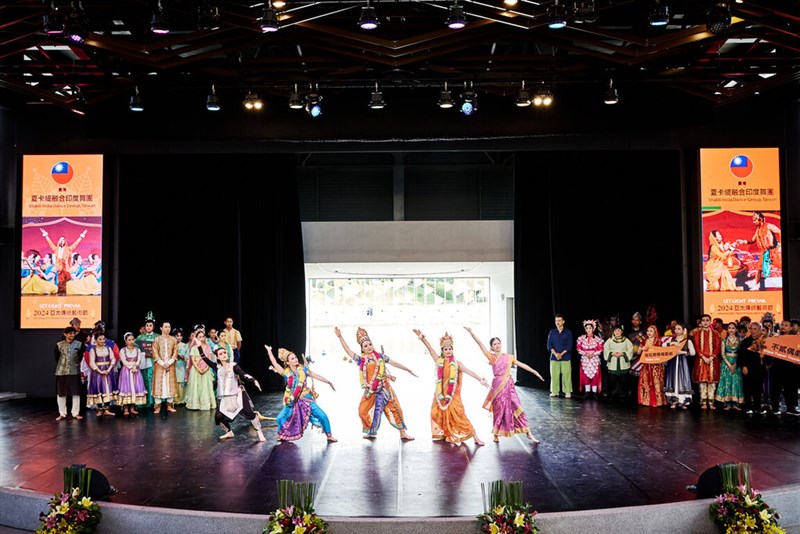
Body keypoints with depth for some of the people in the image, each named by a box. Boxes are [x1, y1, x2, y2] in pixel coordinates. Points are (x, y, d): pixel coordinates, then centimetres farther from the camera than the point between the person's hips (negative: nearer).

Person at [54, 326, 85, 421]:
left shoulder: (79, 344, 1)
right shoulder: (59, 345, 1)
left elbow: (81, 356, 11)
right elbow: (56, 357, 11)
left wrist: (77, 363, 10)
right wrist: (60, 365, 12)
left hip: (74, 372, 0)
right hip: (61, 372, 0)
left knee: (76, 393, 0)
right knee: (61, 393, 4)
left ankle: (76, 413, 8)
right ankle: (62, 414, 13)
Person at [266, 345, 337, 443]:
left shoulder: (303, 369, -2)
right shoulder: (286, 372, -3)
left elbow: (316, 376, 1)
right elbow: (275, 363, -3)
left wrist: (328, 382, 0)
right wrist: (269, 351, 2)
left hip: (306, 399, -1)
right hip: (292, 402, 1)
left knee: (323, 416, -11)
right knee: (280, 419, -2)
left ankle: (329, 436, 5)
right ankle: (282, 436, 25)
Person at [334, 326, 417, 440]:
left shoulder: (380, 356, 5)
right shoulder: (361, 360, 3)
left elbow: (394, 363, 11)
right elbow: (348, 350, 1)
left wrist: (408, 370, 15)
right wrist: (340, 337, -4)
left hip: (384, 388, -1)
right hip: (371, 391, 1)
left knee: (395, 409, -4)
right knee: (363, 411, -1)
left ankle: (403, 432, 5)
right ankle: (371, 432, 22)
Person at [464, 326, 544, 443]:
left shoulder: (509, 357, 9)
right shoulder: (491, 357, 2)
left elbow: (522, 365, 11)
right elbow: (480, 344, -5)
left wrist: (535, 372, 9)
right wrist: (471, 333, -12)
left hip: (508, 385, 2)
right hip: (497, 386, -2)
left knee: (517, 408, 2)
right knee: (498, 410, 4)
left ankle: (529, 434, 4)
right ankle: (496, 435, 19)